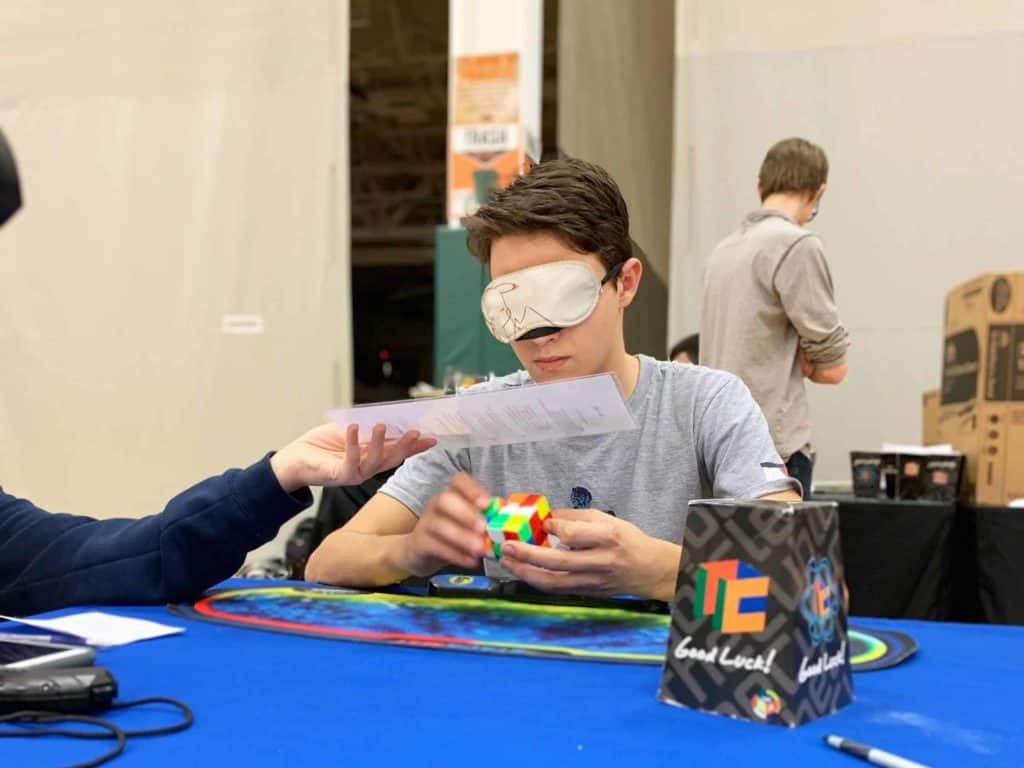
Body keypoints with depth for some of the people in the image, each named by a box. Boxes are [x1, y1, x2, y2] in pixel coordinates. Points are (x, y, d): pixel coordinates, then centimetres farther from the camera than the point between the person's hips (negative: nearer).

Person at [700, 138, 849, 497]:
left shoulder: (724, 249, 12)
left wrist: (795, 360, 4)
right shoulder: (797, 245, -11)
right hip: (773, 445, -8)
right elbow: (832, 367, -9)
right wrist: (805, 362, 9)